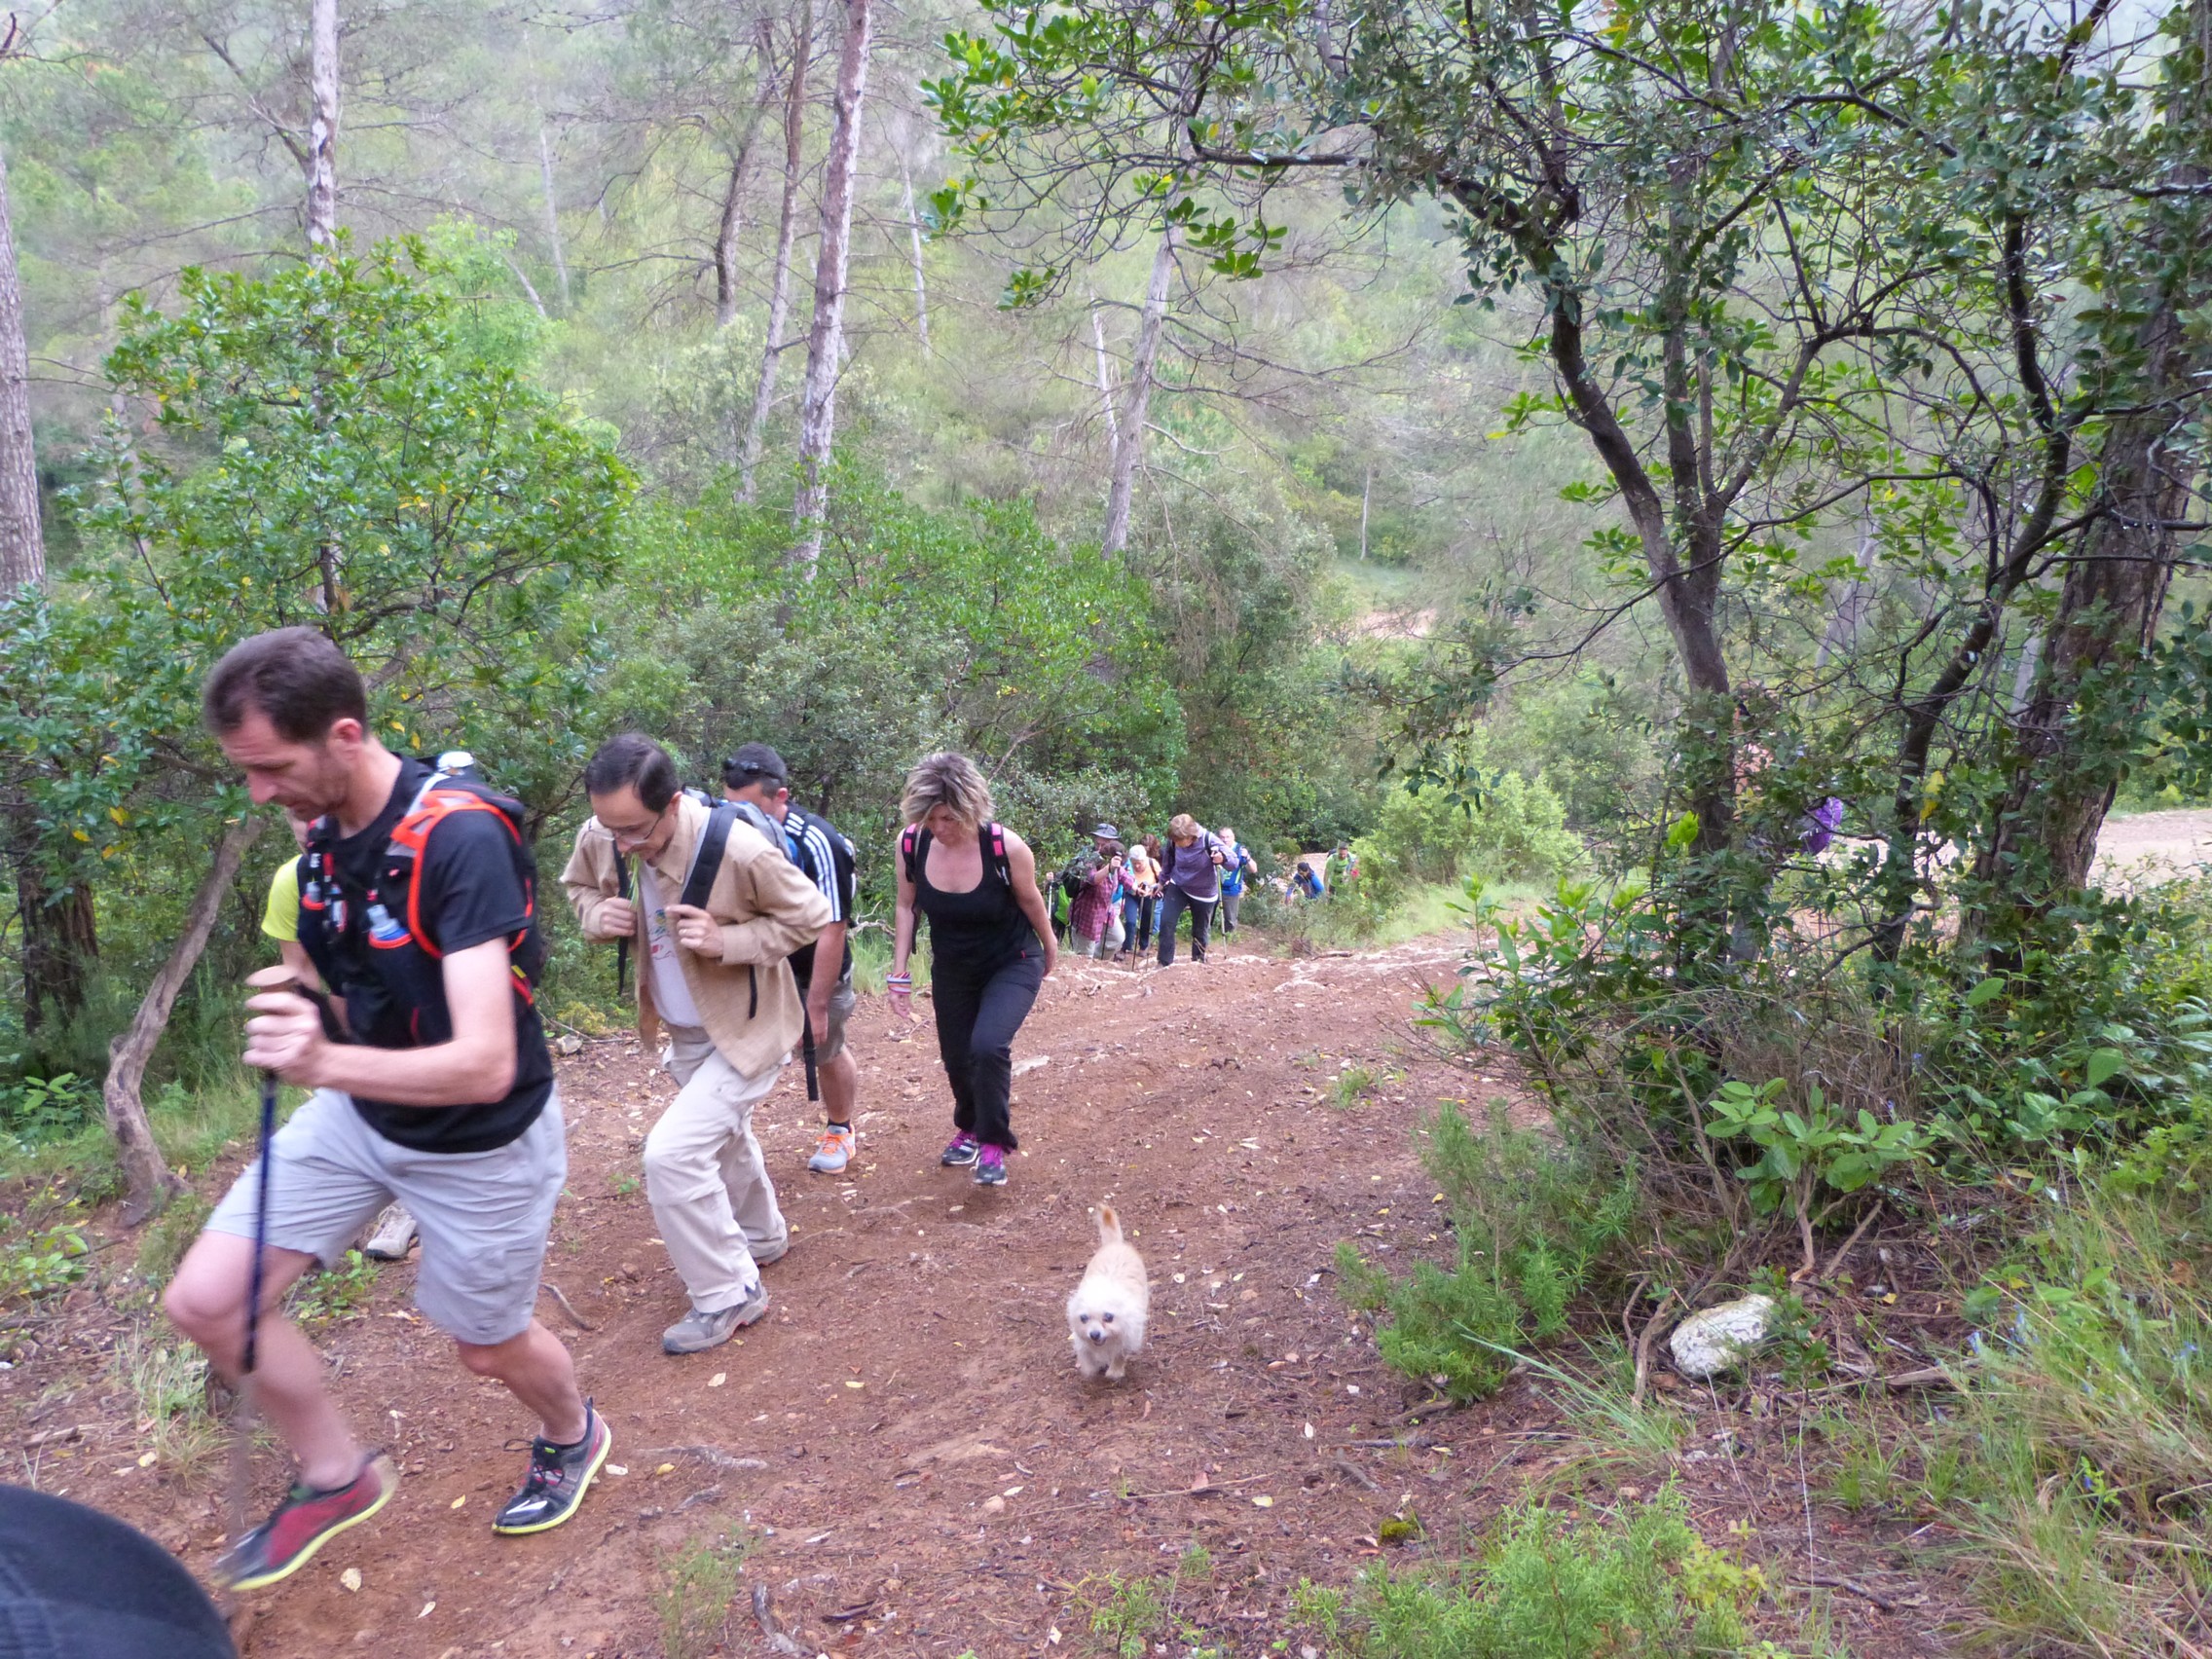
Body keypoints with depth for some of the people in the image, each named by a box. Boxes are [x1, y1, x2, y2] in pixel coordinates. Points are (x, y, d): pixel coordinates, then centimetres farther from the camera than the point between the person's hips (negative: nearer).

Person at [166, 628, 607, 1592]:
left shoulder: (462, 840, -31)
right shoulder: (324, 827, -7)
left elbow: (484, 1066, -38)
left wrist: (328, 1062, -51)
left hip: (479, 1141, -6)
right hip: (358, 1114, 7)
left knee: (488, 1349, 13)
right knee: (205, 1301, -1)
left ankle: (572, 1437, 49)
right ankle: (337, 1478, 24)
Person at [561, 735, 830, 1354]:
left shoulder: (740, 850, -32)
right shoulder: (600, 838, -16)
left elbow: (809, 914, -17)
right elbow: (578, 885, 7)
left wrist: (728, 940, -31)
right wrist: (598, 913, -17)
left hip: (746, 1030, -7)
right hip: (684, 1029, 7)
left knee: (673, 1153, -17)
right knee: (722, 1139, 26)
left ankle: (729, 1295, 3)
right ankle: (762, 1237, 54)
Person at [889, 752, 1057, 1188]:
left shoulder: (1006, 847, -29)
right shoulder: (910, 843, -21)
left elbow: (1031, 902, -10)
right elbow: (907, 907, -4)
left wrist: (1050, 950, 6)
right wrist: (899, 973, -4)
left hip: (1012, 964, -4)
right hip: (952, 969, 4)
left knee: (988, 1046, -25)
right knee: (956, 1057, 14)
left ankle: (993, 1143, 0)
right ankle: (969, 1130, 46)